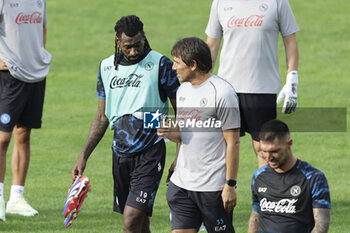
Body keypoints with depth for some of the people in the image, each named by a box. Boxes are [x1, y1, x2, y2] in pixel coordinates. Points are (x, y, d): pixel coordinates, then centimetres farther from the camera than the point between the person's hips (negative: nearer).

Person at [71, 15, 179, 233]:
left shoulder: (161, 65, -6)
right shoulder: (107, 67, 10)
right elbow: (102, 117, 18)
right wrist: (84, 156, 11)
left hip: (150, 152, -5)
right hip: (120, 153, 6)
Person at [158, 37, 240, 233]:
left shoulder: (222, 92, -13)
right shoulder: (183, 90, 13)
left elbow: (233, 143, -13)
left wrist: (230, 185, -15)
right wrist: (170, 132, -2)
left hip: (214, 186, -7)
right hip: (182, 183, 7)